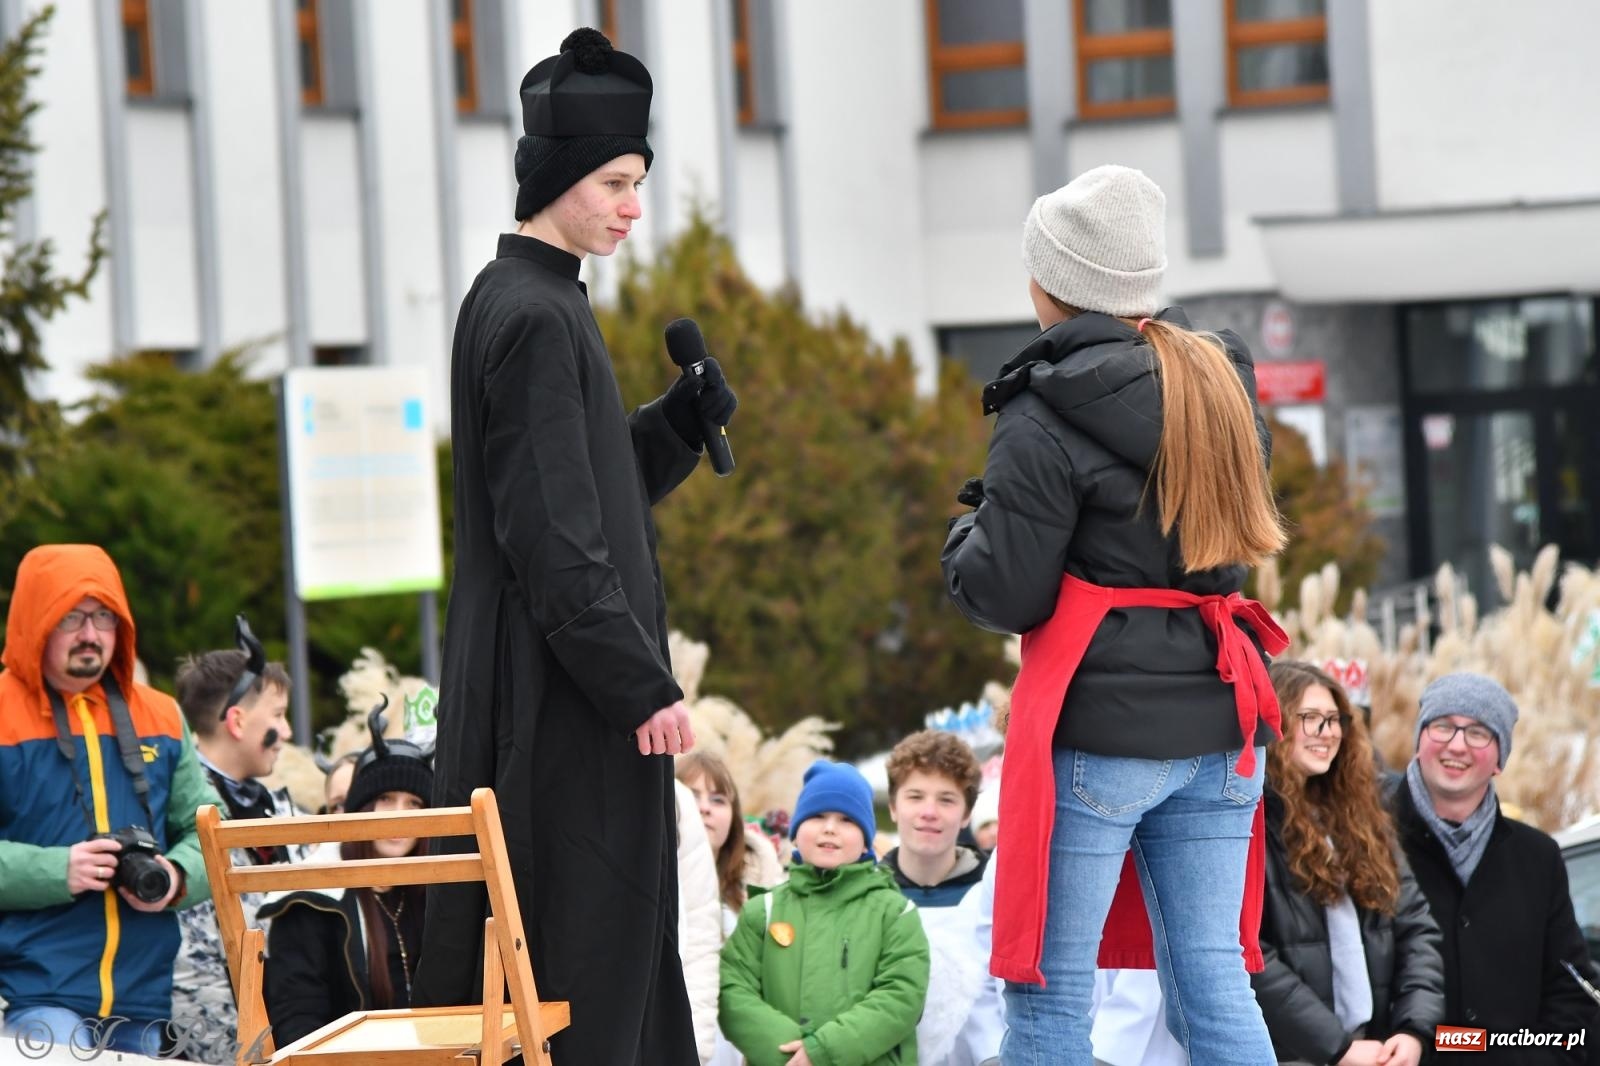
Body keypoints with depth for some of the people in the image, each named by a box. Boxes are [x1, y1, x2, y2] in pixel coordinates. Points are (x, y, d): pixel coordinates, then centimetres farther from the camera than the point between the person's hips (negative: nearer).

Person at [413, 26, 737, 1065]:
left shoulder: (522, 302, 15)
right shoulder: (534, 318, -16)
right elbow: (552, 532, -20)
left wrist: (681, 423, 3)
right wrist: (642, 686, -20)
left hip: (557, 682, 10)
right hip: (566, 689, -10)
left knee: (617, 932, 14)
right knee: (584, 942, -7)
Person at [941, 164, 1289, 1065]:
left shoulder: (1049, 420, -11)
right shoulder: (1221, 383, 10)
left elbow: (1003, 596, -11)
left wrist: (968, 533, 10)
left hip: (1098, 732, -7)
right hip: (1221, 725, 7)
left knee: (1050, 991, 0)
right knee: (1212, 978, 8)